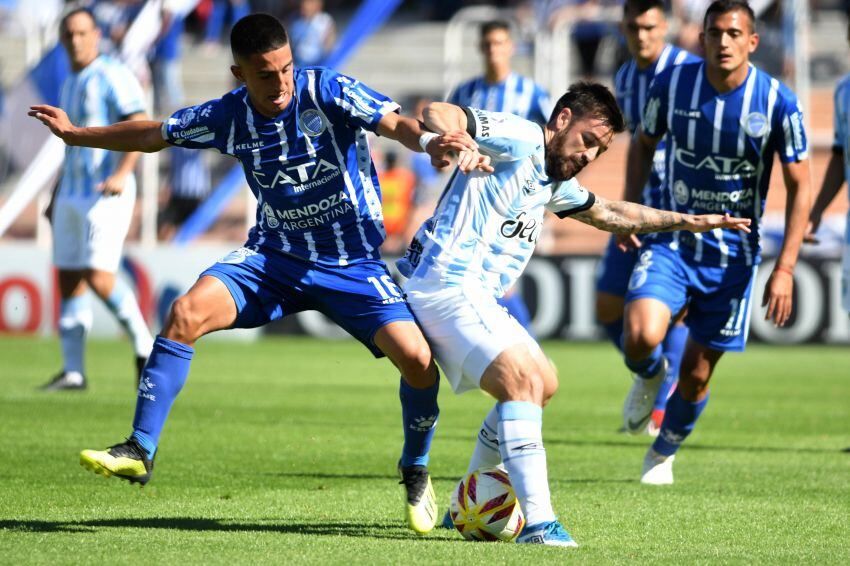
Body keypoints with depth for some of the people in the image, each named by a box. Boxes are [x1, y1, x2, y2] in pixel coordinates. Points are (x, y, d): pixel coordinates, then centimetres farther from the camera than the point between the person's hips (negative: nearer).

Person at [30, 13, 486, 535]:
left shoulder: (328, 91, -15)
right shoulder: (228, 117, -4)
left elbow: (395, 123, -30)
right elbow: (154, 135, 13)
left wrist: (429, 142, -53)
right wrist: (76, 135, 20)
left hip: (353, 262, -3)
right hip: (274, 255, 3)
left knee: (417, 359, -20)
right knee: (187, 313, -21)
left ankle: (415, 472, 9)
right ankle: (140, 451, -14)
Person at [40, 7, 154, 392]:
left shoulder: (112, 76, -9)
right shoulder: (70, 85, 18)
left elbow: (140, 127, -17)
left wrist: (122, 174, -31)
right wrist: (56, 197, 24)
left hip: (107, 195, -8)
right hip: (73, 194, 8)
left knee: (98, 276, -17)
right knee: (68, 281, 4)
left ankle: (145, 346, -1)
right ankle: (73, 371, 6)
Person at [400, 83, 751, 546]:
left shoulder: (555, 184, 21)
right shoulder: (521, 139, -9)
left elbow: (609, 213, 39)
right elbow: (437, 113, -22)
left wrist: (687, 221, 41)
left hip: (476, 298, 11)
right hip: (446, 284, -11)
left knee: (542, 383, 22)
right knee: (523, 380, -24)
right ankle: (538, 523, -32)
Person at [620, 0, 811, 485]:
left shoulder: (778, 102, -13)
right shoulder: (672, 84, -9)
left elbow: (800, 186, -6)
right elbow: (645, 144, 12)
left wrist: (785, 269, -13)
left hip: (733, 252, 0)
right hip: (672, 240, 0)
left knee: (697, 374, 6)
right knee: (641, 338, -24)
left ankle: (664, 453, 37)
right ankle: (651, 375, 15)